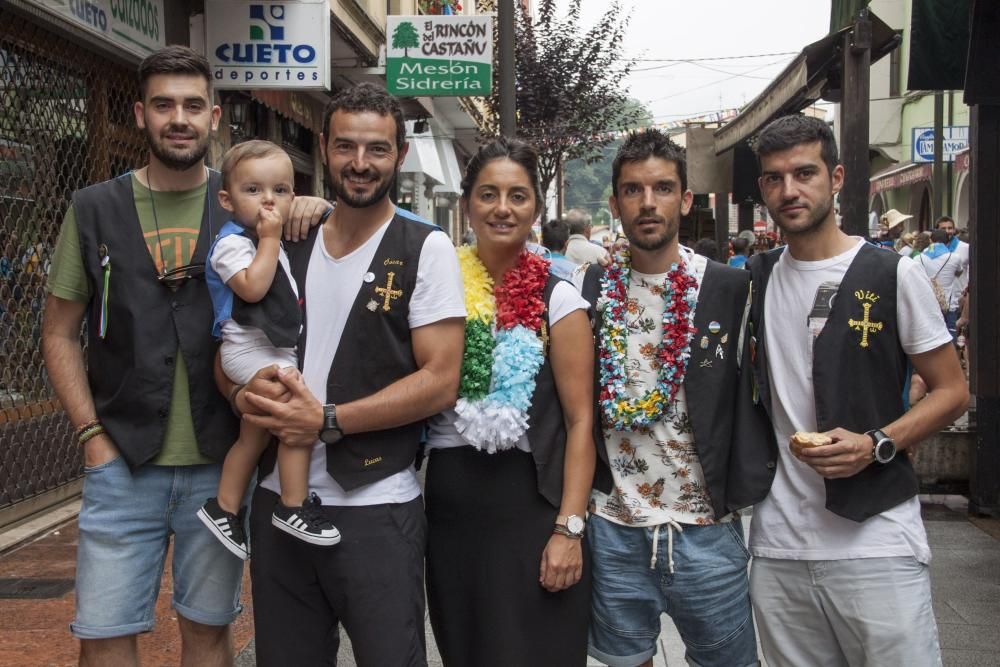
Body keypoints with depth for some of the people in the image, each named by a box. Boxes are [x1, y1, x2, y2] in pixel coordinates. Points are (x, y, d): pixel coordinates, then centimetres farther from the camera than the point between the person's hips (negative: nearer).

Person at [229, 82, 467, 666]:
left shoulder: (426, 250, -5)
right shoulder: (287, 245, 9)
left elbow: (440, 383, -11)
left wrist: (328, 421, -17)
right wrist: (247, 392, -9)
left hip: (375, 506, -4)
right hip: (278, 499, 5)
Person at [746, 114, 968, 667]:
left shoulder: (894, 275, -3)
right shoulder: (753, 280, 9)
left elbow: (951, 390, -1)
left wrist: (875, 446, -15)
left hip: (876, 543, -3)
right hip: (777, 545, 4)